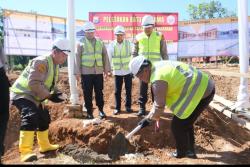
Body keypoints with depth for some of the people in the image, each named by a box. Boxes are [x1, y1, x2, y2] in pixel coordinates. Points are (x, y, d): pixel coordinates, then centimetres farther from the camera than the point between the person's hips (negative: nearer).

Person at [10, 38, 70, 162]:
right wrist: (49, 96, -33)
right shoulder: (41, 62, -24)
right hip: (22, 94, -10)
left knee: (44, 119, 15)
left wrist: (55, 92, -5)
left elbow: (50, 83, 15)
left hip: (34, 97, 10)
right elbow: (34, 83, -34)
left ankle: (44, 145, 33)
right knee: (31, 117, -29)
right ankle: (25, 151, -24)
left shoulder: (55, 65, 7)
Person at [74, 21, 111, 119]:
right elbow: (77, 58, -2)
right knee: (87, 93, 4)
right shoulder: (81, 43, 2)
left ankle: (101, 110, 22)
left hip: (99, 71, 2)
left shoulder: (100, 42, 12)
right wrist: (77, 72, -7)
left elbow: (105, 56, 11)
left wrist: (107, 69, 7)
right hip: (86, 72, -2)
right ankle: (89, 112, 17)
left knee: (99, 92, 8)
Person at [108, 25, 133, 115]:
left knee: (128, 90, 7)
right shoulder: (112, 45, -1)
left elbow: (132, 56, 1)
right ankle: (117, 108, 17)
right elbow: (109, 58, 5)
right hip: (117, 71, 0)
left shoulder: (128, 43, -1)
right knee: (117, 91, 5)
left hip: (128, 70, 0)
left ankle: (128, 106, 21)